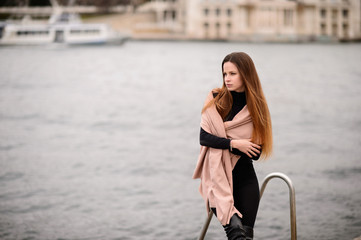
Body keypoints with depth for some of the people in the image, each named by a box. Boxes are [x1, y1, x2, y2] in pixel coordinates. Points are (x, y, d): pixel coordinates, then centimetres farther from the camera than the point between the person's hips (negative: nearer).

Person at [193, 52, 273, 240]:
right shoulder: (216, 99, 2)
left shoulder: (257, 107, 3)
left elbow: (256, 152, -3)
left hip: (244, 176, 2)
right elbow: (204, 138, -7)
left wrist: (221, 142, -11)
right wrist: (234, 143, -16)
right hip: (216, 173, -2)